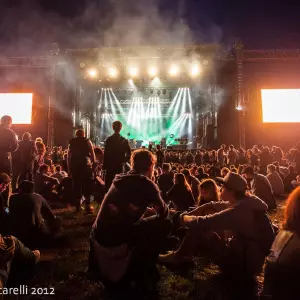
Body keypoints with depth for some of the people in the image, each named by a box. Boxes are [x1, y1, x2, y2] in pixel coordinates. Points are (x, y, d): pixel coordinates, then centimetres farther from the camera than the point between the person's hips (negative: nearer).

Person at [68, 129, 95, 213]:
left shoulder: (72, 143, 12)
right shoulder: (87, 141, 5)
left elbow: (69, 156, 10)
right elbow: (92, 154, -3)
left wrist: (69, 169, 13)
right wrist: (94, 163, 3)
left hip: (74, 166, 3)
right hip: (86, 165, -3)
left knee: (77, 185, 9)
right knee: (87, 185, 1)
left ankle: (78, 206, 12)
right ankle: (87, 205, -6)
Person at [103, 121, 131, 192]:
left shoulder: (109, 139, -6)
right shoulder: (124, 140, -2)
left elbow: (106, 153, -8)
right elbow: (129, 154, -6)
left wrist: (104, 165, -2)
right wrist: (123, 161, 6)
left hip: (110, 166, -1)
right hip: (120, 166, 1)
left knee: (108, 185, 8)